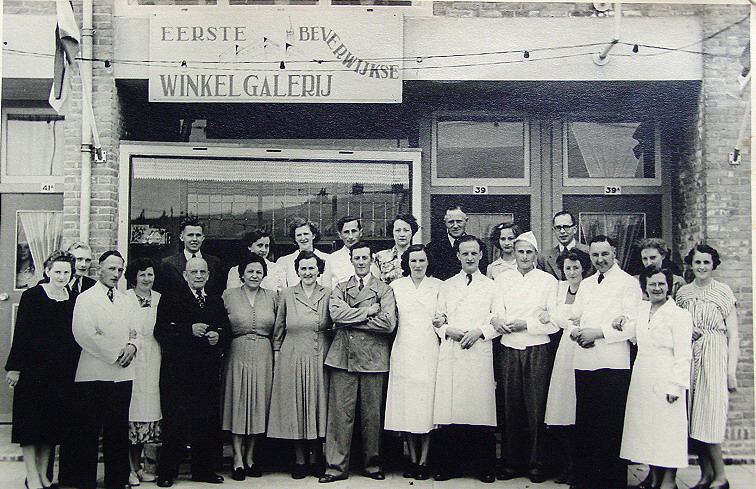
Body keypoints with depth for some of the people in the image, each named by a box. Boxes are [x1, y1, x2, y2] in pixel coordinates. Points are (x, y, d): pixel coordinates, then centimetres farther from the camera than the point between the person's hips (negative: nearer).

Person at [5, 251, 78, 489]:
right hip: (33, 368, -3)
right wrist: (14, 366, -9)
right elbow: (20, 333, -5)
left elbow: (77, 335, 9)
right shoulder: (32, 296, -3)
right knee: (31, 419, 1)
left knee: (54, 422, 7)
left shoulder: (74, 300, 6)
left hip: (62, 371, 3)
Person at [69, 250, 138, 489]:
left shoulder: (124, 300, 18)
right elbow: (83, 334, -13)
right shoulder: (86, 298, -1)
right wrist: (115, 354, -13)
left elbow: (134, 331, 20)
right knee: (87, 433, -1)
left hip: (122, 375, 5)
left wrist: (132, 346, -3)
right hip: (94, 374, -5)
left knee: (118, 431, 8)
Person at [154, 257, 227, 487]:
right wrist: (190, 330, -17)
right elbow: (161, 331, -8)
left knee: (207, 421, 6)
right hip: (177, 371, -4)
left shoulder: (216, 302, 18)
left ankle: (203, 470, 17)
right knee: (174, 422, -1)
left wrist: (218, 335, -4)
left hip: (208, 371, 4)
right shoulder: (170, 300, 3)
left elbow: (226, 328, 17)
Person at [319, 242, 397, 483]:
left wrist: (351, 320, -4)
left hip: (373, 357, -1)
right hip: (343, 355, 1)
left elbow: (388, 323, -6)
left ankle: (372, 465, 17)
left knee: (372, 413, 4)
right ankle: (336, 466, 5)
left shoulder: (385, 290, 9)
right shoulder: (340, 288, 16)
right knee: (340, 413, -2)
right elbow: (336, 313, -4)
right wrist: (369, 311, -7)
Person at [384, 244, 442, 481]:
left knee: (427, 405, -1)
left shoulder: (438, 286, 6)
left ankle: (424, 461, 6)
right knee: (405, 405, 3)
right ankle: (412, 459, 13)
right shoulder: (396, 286, 9)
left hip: (429, 352, -1)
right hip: (404, 352, 1)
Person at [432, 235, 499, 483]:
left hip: (480, 353, -1)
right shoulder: (446, 286, 18)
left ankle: (484, 467, 4)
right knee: (449, 409, -3)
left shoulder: (491, 285, 13)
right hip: (450, 353, 2)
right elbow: (438, 319, 15)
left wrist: (479, 331, -8)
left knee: (480, 409, -5)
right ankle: (448, 465, 4)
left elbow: (500, 319, 7)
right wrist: (448, 331, -5)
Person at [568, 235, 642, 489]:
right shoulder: (586, 284, 21)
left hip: (613, 363, -6)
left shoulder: (628, 283, 0)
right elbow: (574, 316, 25)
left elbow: (633, 324, -9)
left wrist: (598, 332, -14)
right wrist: (575, 331, 2)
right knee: (585, 423, 8)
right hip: (584, 361, 6)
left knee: (612, 425, -4)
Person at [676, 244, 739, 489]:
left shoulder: (723, 292, -2)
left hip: (714, 357, -4)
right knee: (693, 420, 4)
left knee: (708, 417, -8)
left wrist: (731, 370, -8)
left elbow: (733, 335, -3)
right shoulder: (683, 292, 10)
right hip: (688, 357, 4)